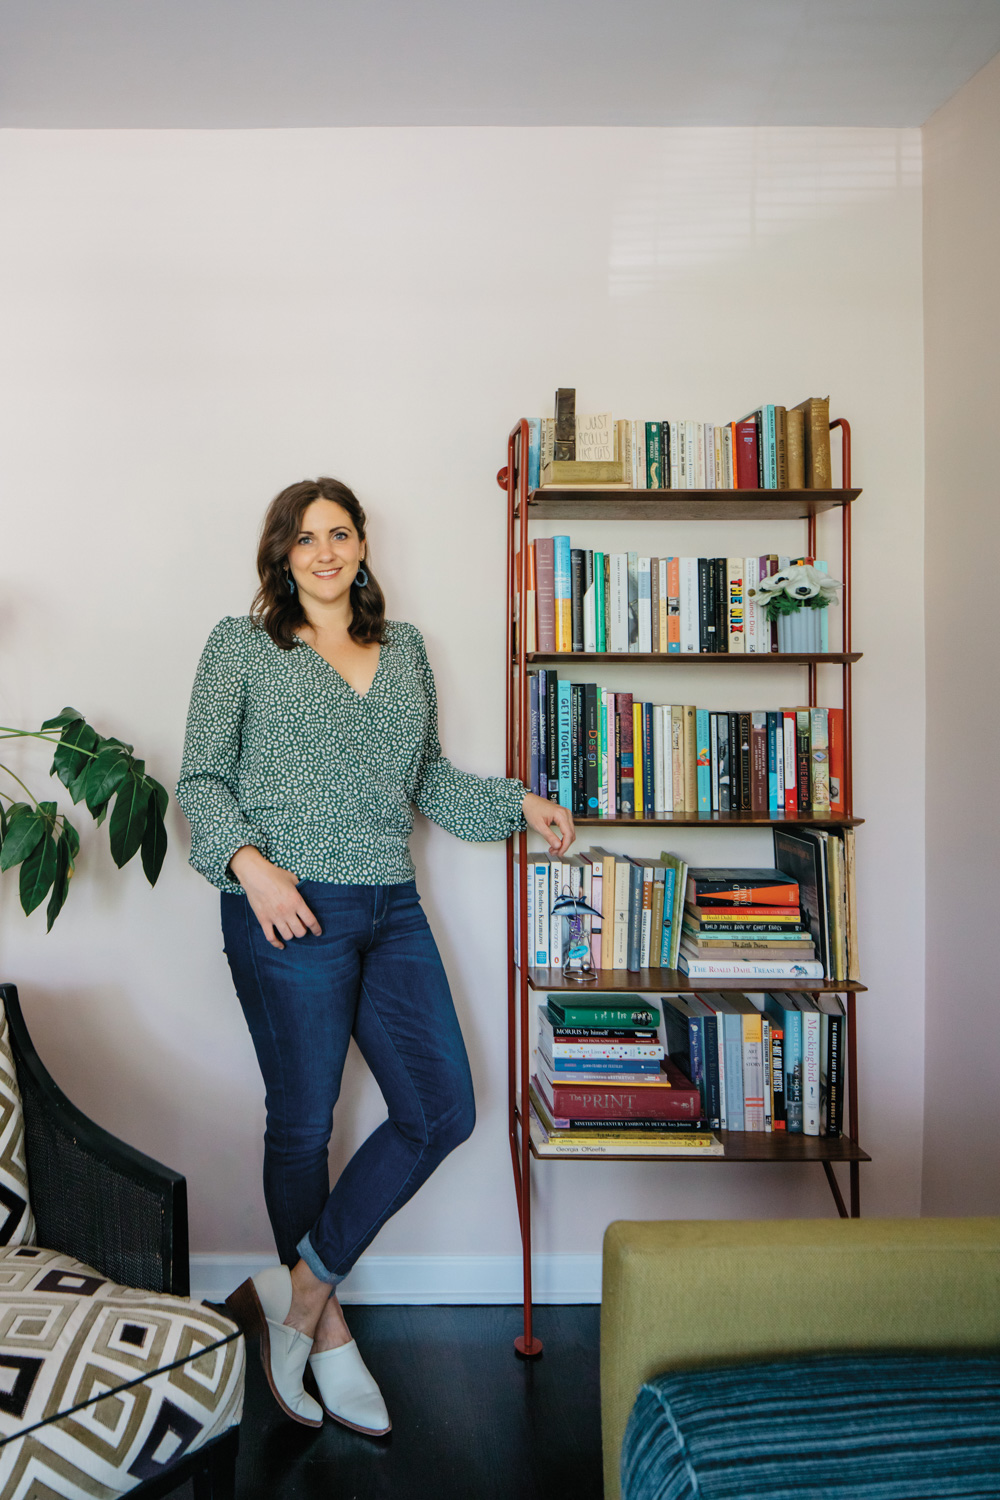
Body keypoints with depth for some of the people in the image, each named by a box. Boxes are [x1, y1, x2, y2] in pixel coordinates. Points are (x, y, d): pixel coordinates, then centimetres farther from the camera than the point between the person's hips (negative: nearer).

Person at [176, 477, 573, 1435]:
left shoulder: (404, 648, 15)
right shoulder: (242, 644, 2)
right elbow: (200, 779, -1)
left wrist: (519, 802, 10)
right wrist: (249, 861, -18)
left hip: (391, 907, 6)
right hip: (290, 912, -5)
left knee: (442, 1111, 3)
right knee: (303, 1123, 6)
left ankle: (295, 1290, 18)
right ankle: (324, 1325, 30)